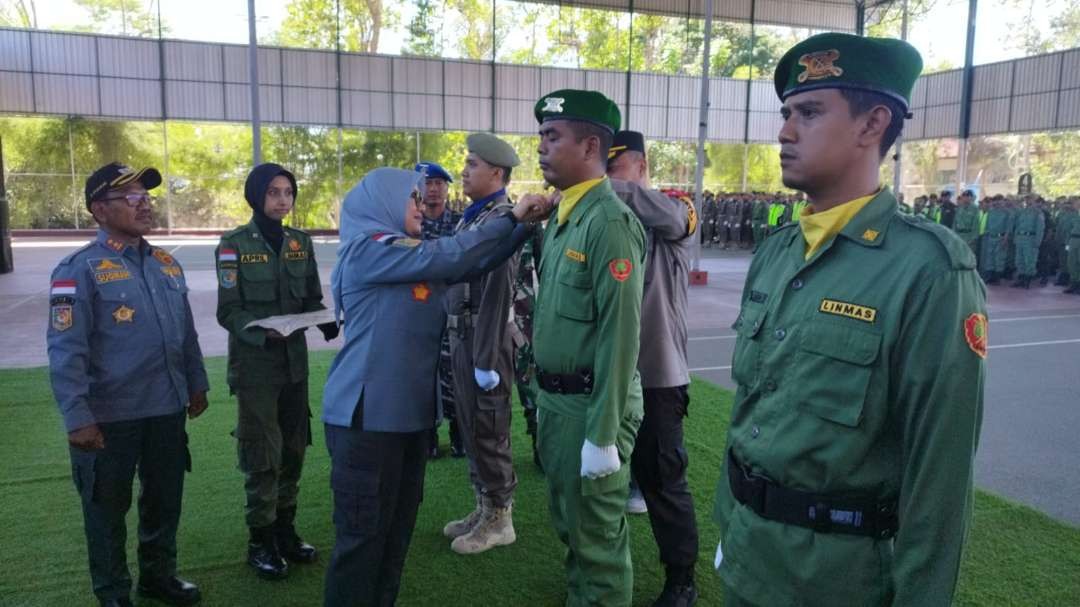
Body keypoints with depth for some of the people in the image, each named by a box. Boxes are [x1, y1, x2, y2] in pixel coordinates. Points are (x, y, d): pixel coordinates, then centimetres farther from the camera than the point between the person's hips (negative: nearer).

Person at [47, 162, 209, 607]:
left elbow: (186, 332, 15)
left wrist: (196, 384, 16)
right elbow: (65, 350, -17)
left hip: (167, 410, 6)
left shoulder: (167, 264, 8)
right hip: (109, 417, -6)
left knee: (165, 500, 19)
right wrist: (77, 418, -20)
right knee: (108, 509, 12)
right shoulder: (80, 269, -12)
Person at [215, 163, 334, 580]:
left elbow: (312, 298, 9)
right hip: (255, 363, -5)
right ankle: (260, 542, 16)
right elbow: (228, 312, -11)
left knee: (293, 450, 12)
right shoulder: (234, 244, -8)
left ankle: (285, 531, 28)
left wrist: (327, 322, -12)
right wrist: (265, 331, -28)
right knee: (262, 455, 0)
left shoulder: (300, 242, 7)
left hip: (295, 361, 5)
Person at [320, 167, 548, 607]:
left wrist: (526, 225, 0)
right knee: (364, 534, 1)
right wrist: (510, 217, -12)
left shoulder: (413, 256, 14)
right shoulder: (366, 248, -12)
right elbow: (446, 256, -20)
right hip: (368, 414, -9)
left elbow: (472, 263, 12)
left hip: (409, 411, 9)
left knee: (398, 526, 18)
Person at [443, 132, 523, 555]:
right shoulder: (472, 217, 13)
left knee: (489, 432, 2)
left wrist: (486, 360, -22)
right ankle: (484, 508, 31)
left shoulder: (501, 221, -16)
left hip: (484, 340, -9)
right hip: (462, 336, 9)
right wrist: (458, 342, 16)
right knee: (472, 430, 17)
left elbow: (497, 294, -21)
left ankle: (499, 518, 17)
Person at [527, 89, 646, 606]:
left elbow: (620, 334, -22)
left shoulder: (610, 222, -18)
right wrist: (546, 398, 16)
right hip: (556, 402, 9)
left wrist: (603, 434, -21)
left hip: (590, 407, -9)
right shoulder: (561, 217, 10)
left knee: (598, 537, 7)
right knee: (568, 524, 23)